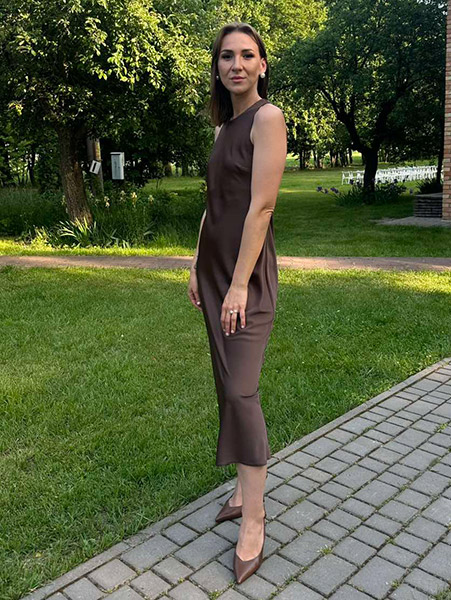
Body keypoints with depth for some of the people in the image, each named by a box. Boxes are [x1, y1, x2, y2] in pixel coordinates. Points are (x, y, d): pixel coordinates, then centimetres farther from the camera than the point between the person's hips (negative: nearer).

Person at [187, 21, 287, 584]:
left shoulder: (267, 118, -9)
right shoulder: (224, 125, 16)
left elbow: (260, 206, -17)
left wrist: (239, 284, -19)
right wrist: (196, 268, 13)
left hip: (247, 272, -8)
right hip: (213, 267, 8)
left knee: (241, 392, -10)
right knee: (227, 385, 11)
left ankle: (253, 521, 3)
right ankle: (243, 489, 26)